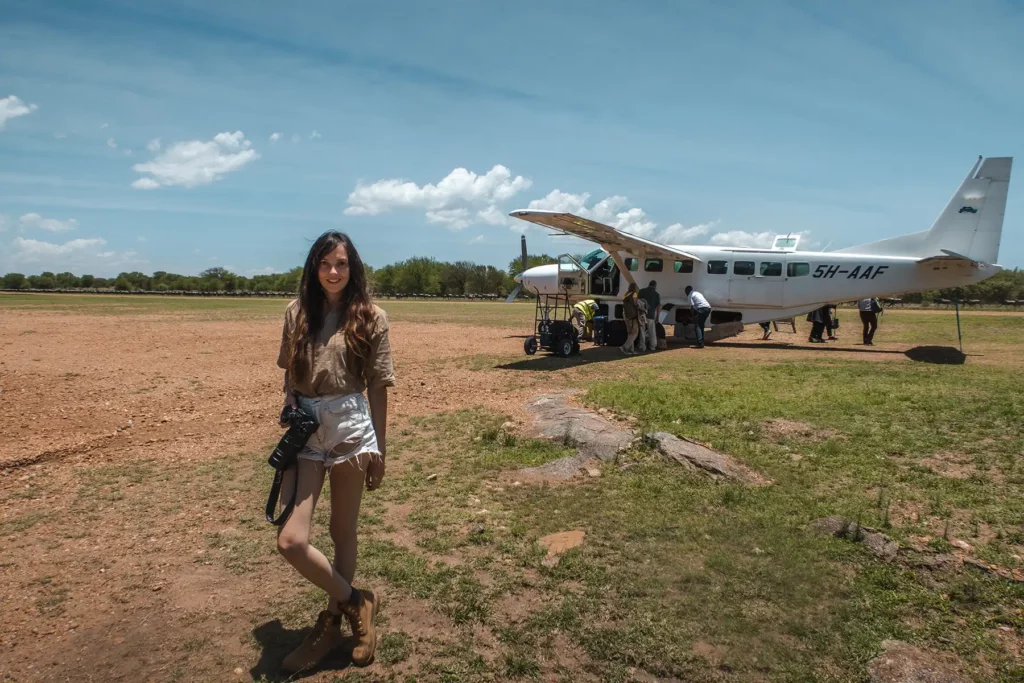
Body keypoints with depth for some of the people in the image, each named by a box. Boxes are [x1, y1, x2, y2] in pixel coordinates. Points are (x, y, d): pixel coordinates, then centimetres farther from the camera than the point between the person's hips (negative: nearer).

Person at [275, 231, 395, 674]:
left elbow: (377, 386, 0)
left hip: (350, 429, -2)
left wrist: (380, 449, 0)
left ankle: (331, 624, 32)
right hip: (303, 431, 3)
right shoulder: (297, 312, 7)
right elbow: (289, 375, 14)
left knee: (343, 533, 11)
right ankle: (355, 602, 19)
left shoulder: (369, 318, -1)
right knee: (290, 541, -6)